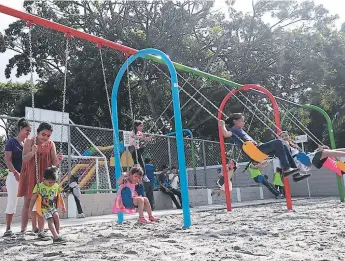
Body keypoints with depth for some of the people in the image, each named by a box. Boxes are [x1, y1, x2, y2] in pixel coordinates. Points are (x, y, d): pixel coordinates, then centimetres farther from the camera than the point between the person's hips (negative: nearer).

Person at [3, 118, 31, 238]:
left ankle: (34, 227, 7)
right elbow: (7, 160, -9)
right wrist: (15, 172, -22)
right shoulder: (11, 141, -1)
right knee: (12, 202, -3)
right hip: (14, 176, -5)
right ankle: (8, 229, 5)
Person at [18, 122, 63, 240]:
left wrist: (58, 159, -21)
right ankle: (23, 230, 11)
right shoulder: (29, 141, -5)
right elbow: (24, 159, -12)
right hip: (30, 176, -2)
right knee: (27, 203, 3)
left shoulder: (51, 144, 3)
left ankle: (40, 230, 7)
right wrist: (32, 152, -32)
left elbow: (54, 163, 2)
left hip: (44, 177, 2)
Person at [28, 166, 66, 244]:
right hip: (44, 208, -4)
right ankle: (56, 237, -26)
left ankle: (57, 234, -9)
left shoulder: (56, 186, 0)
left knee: (56, 216, -20)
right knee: (50, 220, -18)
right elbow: (33, 199, -4)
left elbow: (60, 197, 15)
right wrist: (30, 210, -3)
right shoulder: (39, 187, -11)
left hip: (53, 207, 4)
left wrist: (63, 206, 16)